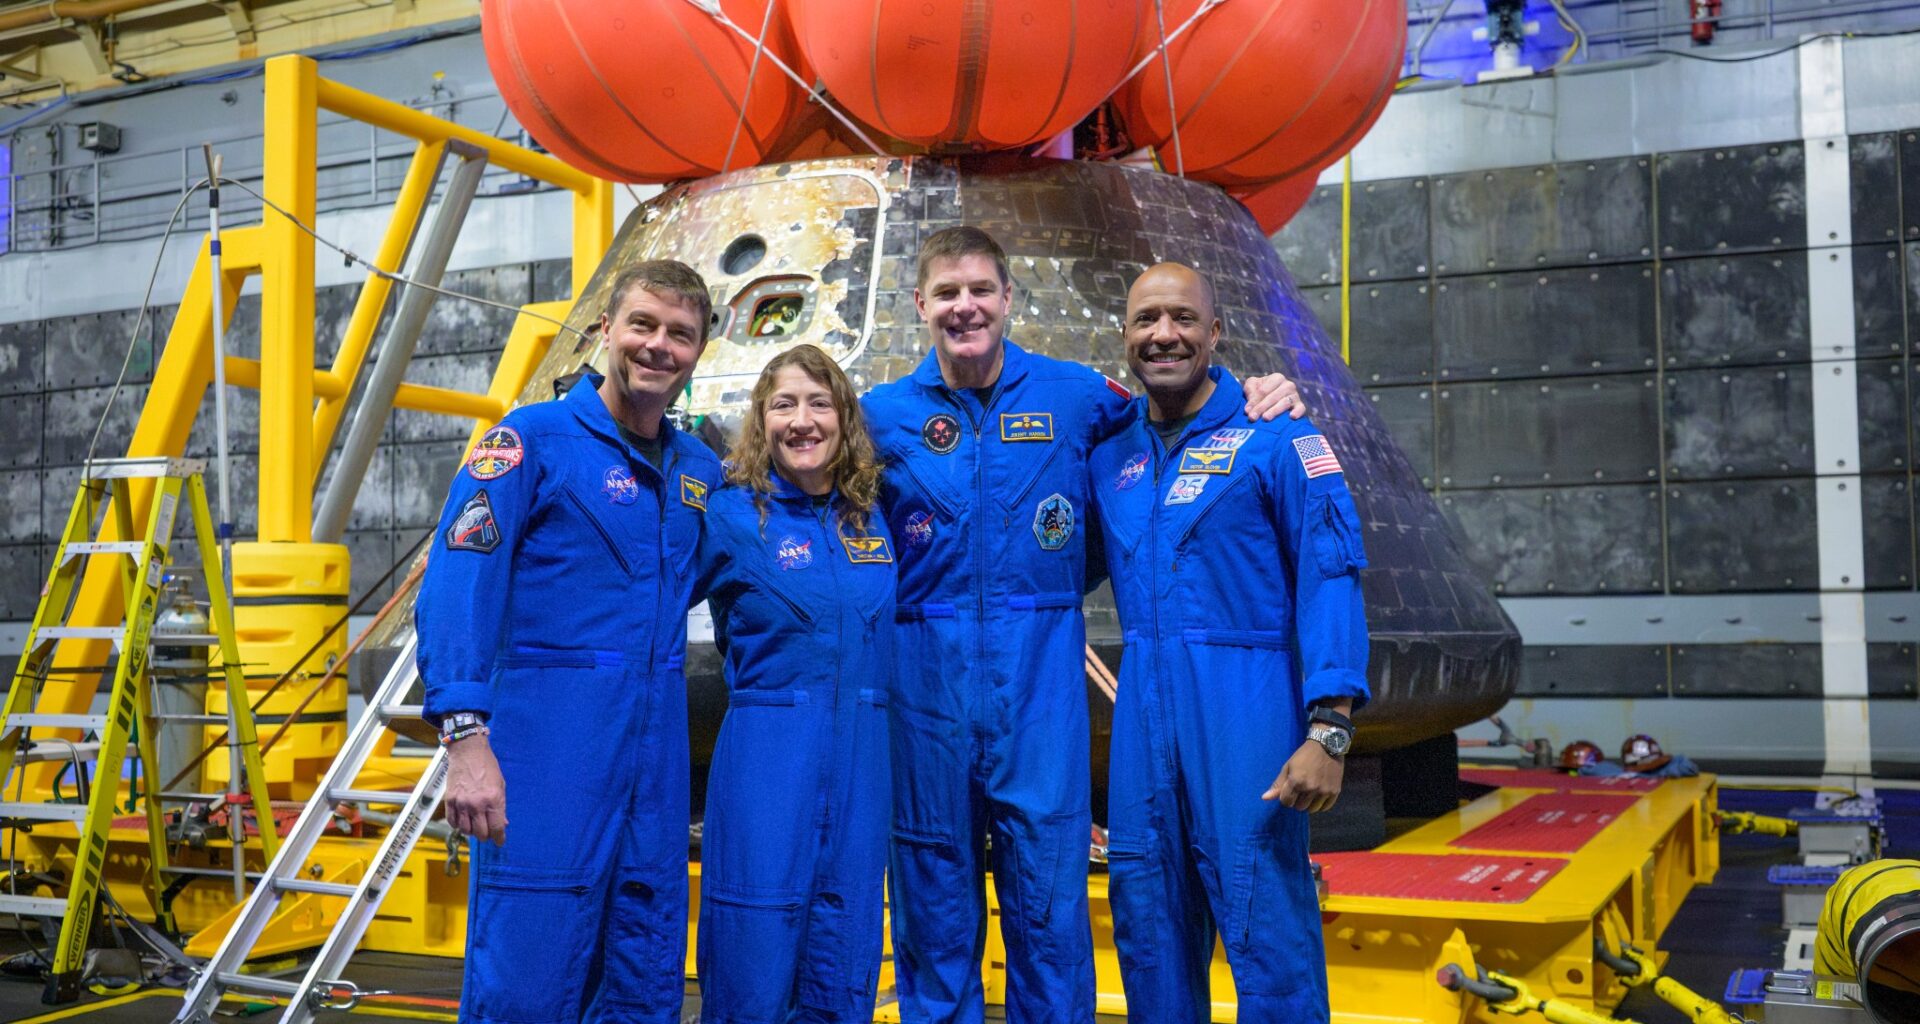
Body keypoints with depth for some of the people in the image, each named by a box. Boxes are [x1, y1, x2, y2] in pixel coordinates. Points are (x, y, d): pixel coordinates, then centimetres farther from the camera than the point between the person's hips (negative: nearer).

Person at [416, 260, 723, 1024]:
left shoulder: (699, 470, 13)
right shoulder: (533, 438, -5)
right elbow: (456, 588, -14)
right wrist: (465, 737, -23)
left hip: (655, 748, 6)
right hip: (547, 740, -6)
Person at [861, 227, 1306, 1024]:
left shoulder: (1074, 396, 2)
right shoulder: (884, 416, 4)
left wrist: (1258, 402, 0)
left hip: (1040, 685, -1)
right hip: (926, 685, 1)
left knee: (1049, 897, 3)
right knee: (933, 901, 10)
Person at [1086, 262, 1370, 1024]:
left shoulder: (1275, 438, -3)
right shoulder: (1109, 456, 13)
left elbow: (1331, 579, -9)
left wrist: (1328, 729, -17)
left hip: (1243, 701, -5)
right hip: (1143, 708, 5)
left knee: (1266, 928, -4)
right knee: (1148, 927, 12)